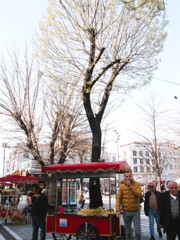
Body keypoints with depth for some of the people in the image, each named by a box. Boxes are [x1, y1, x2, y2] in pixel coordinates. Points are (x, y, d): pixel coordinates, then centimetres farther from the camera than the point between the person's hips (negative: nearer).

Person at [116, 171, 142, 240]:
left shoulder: (137, 184, -3)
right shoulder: (122, 186, -1)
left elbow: (138, 194, -19)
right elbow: (118, 198, -4)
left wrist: (130, 186, -22)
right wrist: (118, 210, -12)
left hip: (136, 211, -1)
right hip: (126, 212, 1)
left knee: (137, 231, -2)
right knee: (128, 231, 12)